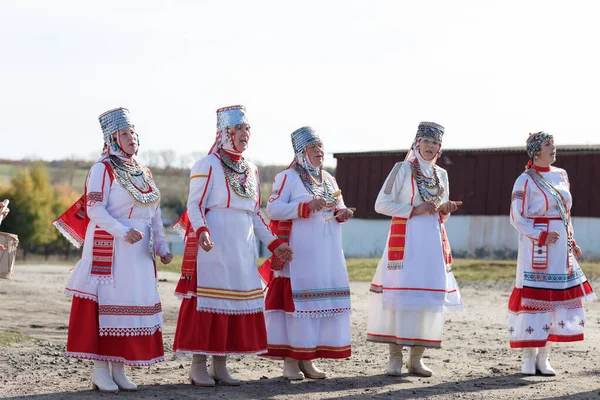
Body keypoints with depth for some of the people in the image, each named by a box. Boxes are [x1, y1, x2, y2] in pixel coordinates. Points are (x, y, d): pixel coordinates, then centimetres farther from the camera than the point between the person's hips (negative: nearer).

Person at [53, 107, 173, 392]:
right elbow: (94, 209, -14)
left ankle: (119, 369, 10)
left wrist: (162, 246, 9)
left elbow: (154, 217, 19)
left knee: (136, 304, 4)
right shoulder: (103, 169, -4)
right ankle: (100, 370, -3)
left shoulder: (144, 173, 17)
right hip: (109, 249, -7)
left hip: (140, 252, 7)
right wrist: (123, 232, -26)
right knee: (106, 302, -7)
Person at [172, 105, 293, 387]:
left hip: (242, 249, 7)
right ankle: (198, 366, 0)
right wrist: (202, 231, -28)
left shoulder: (250, 170, 16)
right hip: (213, 246, -7)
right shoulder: (208, 165, -5)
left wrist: (273, 243, 14)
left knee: (237, 299, 5)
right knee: (207, 300, -7)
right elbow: (195, 206, -11)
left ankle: (220, 366, 11)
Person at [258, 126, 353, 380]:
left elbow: (337, 208, 23)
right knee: (294, 300, -7)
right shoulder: (288, 177, -2)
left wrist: (343, 214, -1)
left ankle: (307, 359, 11)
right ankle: (290, 360, -2)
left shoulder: (328, 179, 17)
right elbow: (273, 208, -12)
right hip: (298, 254, -6)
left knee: (323, 301, 4)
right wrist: (306, 207, -22)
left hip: (327, 255, 6)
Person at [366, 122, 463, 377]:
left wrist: (445, 210, 2)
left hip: (433, 241, 5)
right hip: (405, 239, -5)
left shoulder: (441, 174, 16)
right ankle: (395, 357, -3)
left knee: (430, 296, 1)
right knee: (400, 295, -9)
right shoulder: (402, 169, 0)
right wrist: (414, 210, -12)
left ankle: (416, 358, 7)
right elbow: (381, 204, -4)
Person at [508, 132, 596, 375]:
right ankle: (528, 357, 2)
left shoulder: (561, 175, 14)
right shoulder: (526, 180, -5)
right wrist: (542, 236, -17)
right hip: (537, 249, -6)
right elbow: (517, 217, -9)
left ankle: (543, 357, 9)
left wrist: (572, 242, 16)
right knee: (533, 299, -6)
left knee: (559, 299, 4)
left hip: (560, 250, 6)